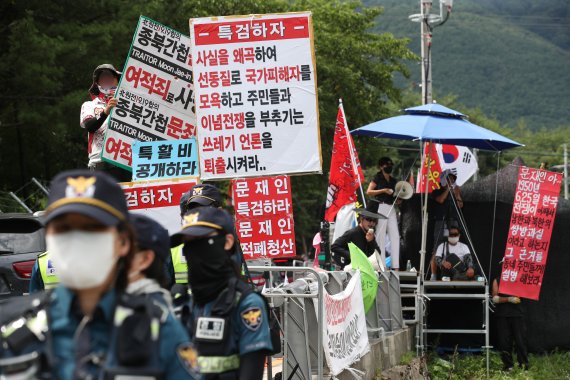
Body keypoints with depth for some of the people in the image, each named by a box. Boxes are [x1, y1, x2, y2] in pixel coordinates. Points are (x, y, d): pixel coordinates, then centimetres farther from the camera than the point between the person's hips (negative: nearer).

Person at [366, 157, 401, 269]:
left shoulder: (393, 180, 19)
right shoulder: (378, 178, 2)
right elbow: (368, 192, -8)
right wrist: (383, 190, -15)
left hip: (391, 209, 7)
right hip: (381, 207, -7)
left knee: (395, 237, -1)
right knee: (380, 237, -6)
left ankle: (396, 266, -2)